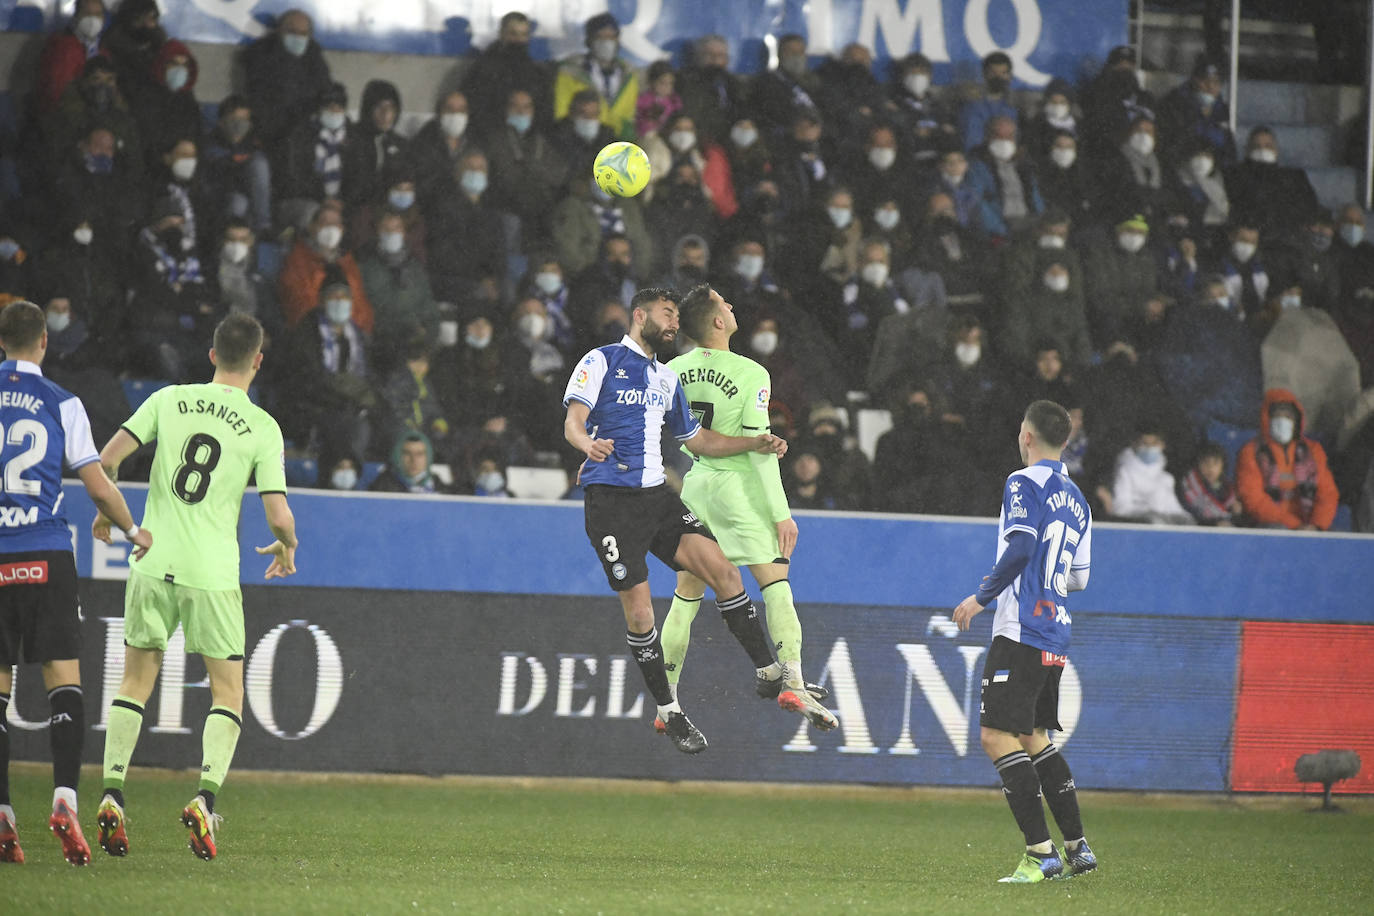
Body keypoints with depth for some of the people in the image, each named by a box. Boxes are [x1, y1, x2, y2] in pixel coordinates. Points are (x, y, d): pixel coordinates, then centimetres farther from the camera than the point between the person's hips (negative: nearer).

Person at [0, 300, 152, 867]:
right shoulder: (62, 404, 0)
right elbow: (98, 487, 1)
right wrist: (134, 531, 18)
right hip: (47, 558, -1)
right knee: (64, 682, 0)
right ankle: (64, 799, -17)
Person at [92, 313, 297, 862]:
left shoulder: (170, 400, 3)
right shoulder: (263, 427, -3)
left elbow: (109, 458, -2)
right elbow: (278, 514, -8)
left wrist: (108, 513, 16)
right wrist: (287, 549, 15)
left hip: (153, 565, 2)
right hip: (213, 574, -2)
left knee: (135, 683, 15)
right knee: (228, 694, 9)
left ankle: (111, 797, 3)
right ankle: (205, 796, -10)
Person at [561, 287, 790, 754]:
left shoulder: (665, 379, 20)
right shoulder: (600, 362, -1)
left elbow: (698, 440, 28)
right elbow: (573, 421, -12)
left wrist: (758, 443, 17)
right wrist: (588, 443, -35)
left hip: (657, 496, 6)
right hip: (611, 500, -6)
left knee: (723, 571, -11)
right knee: (638, 608, -7)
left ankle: (769, 673, -5)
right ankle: (669, 712, 3)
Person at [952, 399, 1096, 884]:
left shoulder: (1024, 484, -8)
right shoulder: (1076, 499, 17)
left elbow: (1020, 550, -21)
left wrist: (981, 597, -12)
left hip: (1021, 631, -9)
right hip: (1056, 636, 9)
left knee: (998, 736, -9)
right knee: (1034, 738, 19)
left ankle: (1041, 853, -16)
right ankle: (1077, 848, 17)